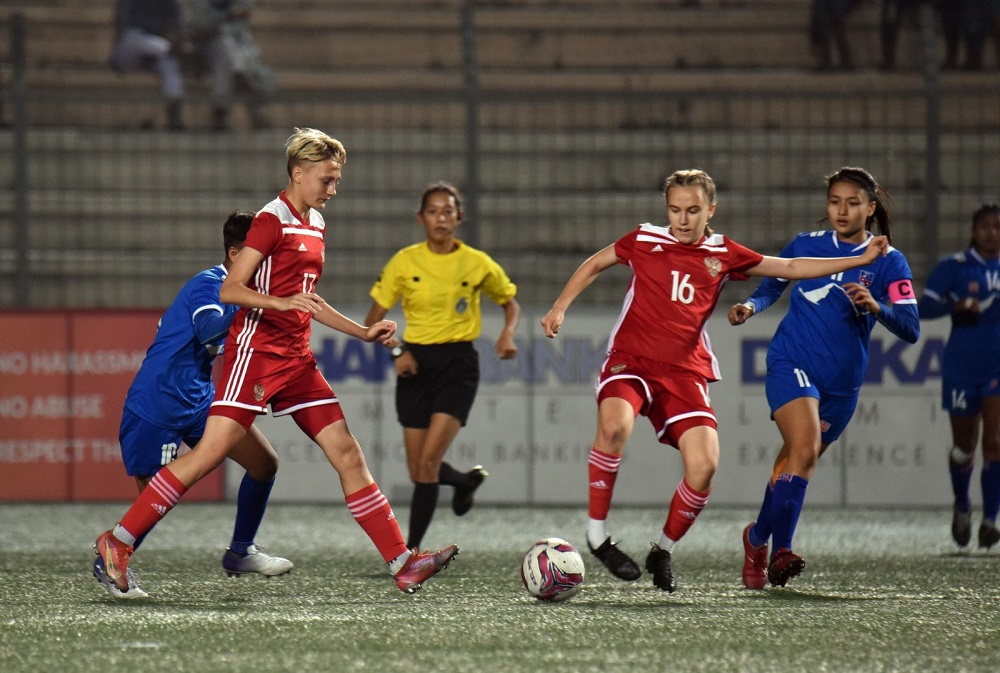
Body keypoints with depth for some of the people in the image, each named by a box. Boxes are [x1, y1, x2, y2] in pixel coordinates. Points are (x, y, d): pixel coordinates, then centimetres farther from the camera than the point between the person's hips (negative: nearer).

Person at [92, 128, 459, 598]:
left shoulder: (315, 224, 17)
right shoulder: (273, 219, -9)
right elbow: (230, 289, -16)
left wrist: (363, 332, 24)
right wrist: (281, 303, -29)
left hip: (296, 358, 8)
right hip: (256, 351, -8)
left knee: (347, 454, 1)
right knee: (211, 452, -14)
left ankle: (402, 564, 0)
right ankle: (118, 542, -7)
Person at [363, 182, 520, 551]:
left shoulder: (477, 263, -1)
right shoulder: (405, 262, -1)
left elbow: (510, 301, 16)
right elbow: (373, 320, 4)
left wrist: (507, 334, -4)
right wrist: (397, 351, -13)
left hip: (458, 362, -2)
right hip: (416, 364, 2)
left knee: (428, 460, -17)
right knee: (418, 470, 3)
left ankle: (412, 549, -9)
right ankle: (465, 480, 37)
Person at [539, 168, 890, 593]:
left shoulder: (723, 254, 10)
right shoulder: (645, 240, 6)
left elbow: (790, 268, 16)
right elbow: (594, 264, 22)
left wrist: (861, 259, 13)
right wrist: (559, 308, 13)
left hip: (684, 374, 2)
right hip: (630, 361, -2)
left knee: (704, 465, -16)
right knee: (615, 423, -34)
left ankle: (663, 552, 8)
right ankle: (596, 534, -20)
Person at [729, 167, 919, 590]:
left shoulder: (888, 262, -2)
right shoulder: (806, 245, 2)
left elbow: (910, 330, -9)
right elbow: (772, 286, 16)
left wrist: (875, 306, -28)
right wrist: (750, 306, -5)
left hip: (842, 382, 2)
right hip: (791, 364, -2)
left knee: (799, 460, 13)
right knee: (805, 449, -23)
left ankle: (759, 539, 32)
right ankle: (778, 550, -16)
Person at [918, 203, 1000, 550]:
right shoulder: (954, 267, -3)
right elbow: (923, 306, -10)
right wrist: (957, 306, -26)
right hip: (962, 368, -1)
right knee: (964, 445, 8)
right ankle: (962, 507, 34)